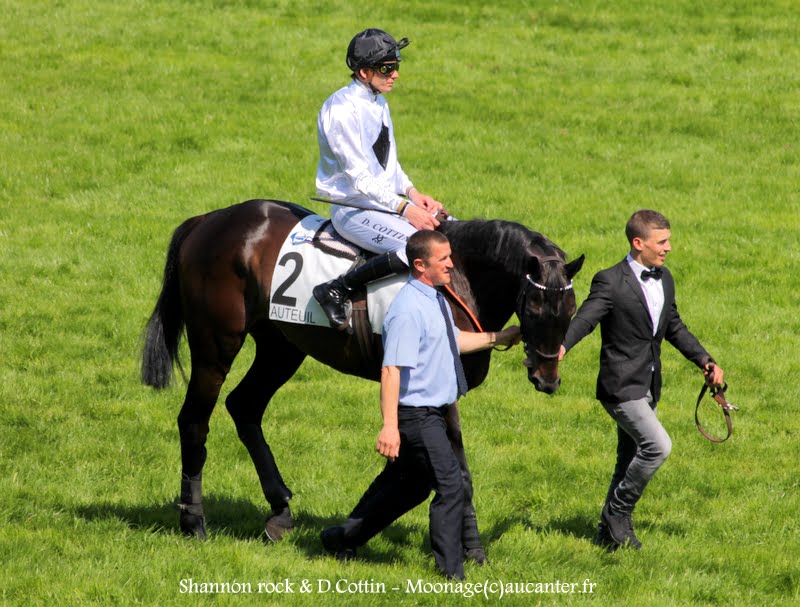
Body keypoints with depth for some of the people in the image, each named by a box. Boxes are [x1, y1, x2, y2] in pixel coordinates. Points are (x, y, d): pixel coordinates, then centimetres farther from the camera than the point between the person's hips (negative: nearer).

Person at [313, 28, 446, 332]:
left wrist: (412, 193, 2)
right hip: (354, 208, -10)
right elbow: (359, 176, -21)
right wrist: (405, 209, -22)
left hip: (388, 202, 10)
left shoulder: (378, 103, 12)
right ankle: (336, 291, -23)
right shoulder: (342, 110, -18)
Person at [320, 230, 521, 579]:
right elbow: (391, 369, -26)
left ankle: (345, 538, 31)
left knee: (410, 485, 19)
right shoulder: (409, 309, -22)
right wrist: (389, 426, -30)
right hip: (416, 415, -10)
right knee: (450, 487, -7)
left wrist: (497, 338, 27)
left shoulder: (435, 299, 10)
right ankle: (451, 572, -1)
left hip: (432, 411, 10)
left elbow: (452, 341, 29)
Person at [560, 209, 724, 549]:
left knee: (631, 460, 14)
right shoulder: (610, 282, -15)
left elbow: (674, 328, 22)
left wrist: (705, 361, 12)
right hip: (621, 387, -8)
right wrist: (561, 347, -47)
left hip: (649, 387, 8)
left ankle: (610, 532, 26)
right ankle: (618, 513, -5)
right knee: (657, 445, -20)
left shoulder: (664, 279, 10)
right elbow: (584, 319, -27)